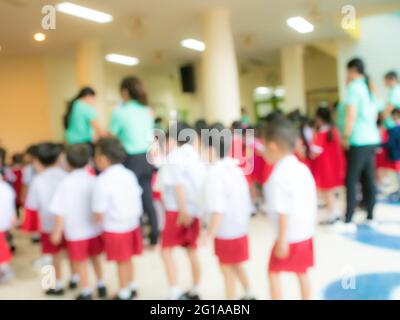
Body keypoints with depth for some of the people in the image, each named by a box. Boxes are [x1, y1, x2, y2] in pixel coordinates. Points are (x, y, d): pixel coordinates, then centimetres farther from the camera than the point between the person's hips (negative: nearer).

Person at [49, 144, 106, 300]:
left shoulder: (65, 183, -13)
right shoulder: (93, 180, -6)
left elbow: (60, 211, -15)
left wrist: (57, 232, -5)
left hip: (75, 232, -3)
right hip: (95, 229, 3)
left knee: (80, 262, 13)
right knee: (96, 257, 22)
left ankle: (86, 292, 22)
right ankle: (101, 286, 33)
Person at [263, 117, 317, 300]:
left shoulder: (278, 176, -20)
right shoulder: (303, 168, 4)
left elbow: (283, 212, -23)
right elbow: (311, 201, 9)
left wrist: (282, 240, -17)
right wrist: (309, 225, 19)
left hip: (290, 236, -8)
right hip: (306, 232, 8)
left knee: (273, 272, 7)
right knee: (302, 272, 21)